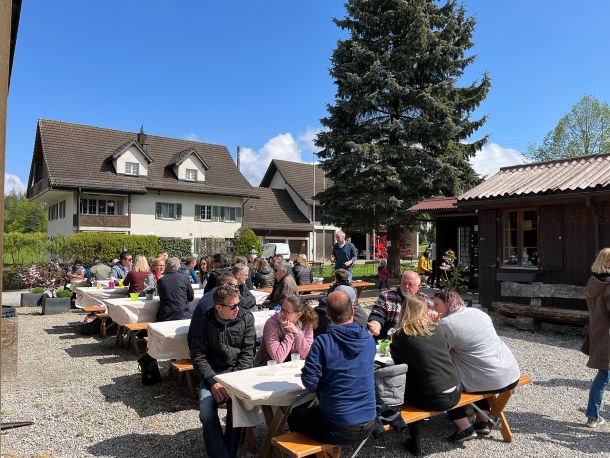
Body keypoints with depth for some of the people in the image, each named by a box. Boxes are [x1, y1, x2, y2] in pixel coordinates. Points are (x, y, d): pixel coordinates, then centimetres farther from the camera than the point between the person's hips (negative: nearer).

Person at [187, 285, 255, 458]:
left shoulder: (246, 319, 0)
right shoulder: (200, 322, -3)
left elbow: (247, 353, 1)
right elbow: (198, 356, -5)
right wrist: (213, 382, -16)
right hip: (211, 374, 0)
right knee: (207, 416, -23)